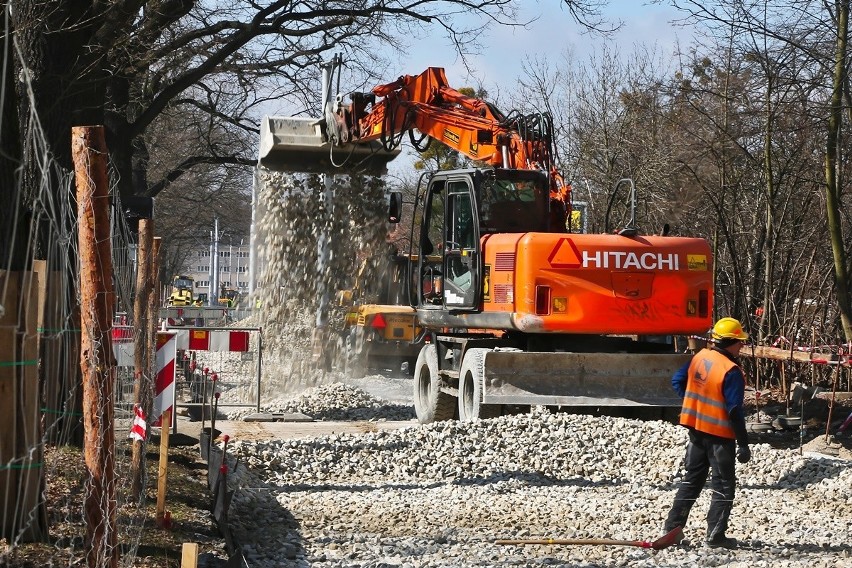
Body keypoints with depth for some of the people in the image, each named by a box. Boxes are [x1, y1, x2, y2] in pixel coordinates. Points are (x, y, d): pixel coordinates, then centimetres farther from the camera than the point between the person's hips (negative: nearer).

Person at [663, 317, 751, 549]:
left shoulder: (700, 356, 0)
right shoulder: (731, 372, -21)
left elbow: (677, 381, 10)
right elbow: (735, 410, -21)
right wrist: (743, 444, -15)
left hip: (696, 428, 7)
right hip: (720, 434, -7)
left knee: (691, 479, 17)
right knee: (723, 485, 5)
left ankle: (673, 526, 18)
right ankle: (715, 535, 6)